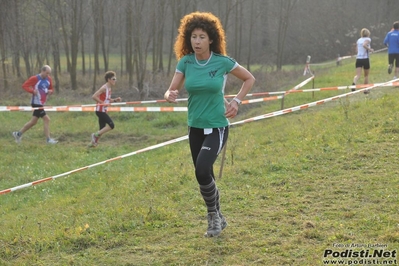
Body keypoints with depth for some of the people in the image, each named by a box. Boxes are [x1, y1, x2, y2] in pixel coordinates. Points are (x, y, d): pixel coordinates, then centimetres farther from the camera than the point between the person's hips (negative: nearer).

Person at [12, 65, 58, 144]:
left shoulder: (48, 79, 7)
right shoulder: (35, 78, -13)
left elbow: (51, 89, 19)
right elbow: (24, 85, -10)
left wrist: (50, 91, -5)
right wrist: (33, 91, -23)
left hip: (41, 103, 8)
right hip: (36, 103, -8)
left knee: (33, 122, 14)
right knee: (46, 119, -12)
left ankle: (18, 134, 28)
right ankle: (48, 139, -5)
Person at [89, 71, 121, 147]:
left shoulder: (109, 89, 13)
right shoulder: (104, 88, -15)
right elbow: (94, 96, -21)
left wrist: (115, 100, 8)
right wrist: (102, 102, -22)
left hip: (103, 111, 9)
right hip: (100, 110, -9)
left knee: (102, 129, 9)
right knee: (111, 125, -15)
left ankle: (93, 143, 16)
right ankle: (96, 135, -9)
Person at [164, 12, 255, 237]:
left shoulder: (223, 62, -11)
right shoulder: (185, 62, -3)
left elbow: (250, 79, 4)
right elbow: (171, 91, -4)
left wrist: (236, 102, -6)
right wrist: (170, 96, -27)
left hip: (217, 127, -4)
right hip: (195, 127, 4)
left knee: (202, 170, -23)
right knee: (205, 176, 12)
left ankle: (213, 215, 1)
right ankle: (218, 219, 33)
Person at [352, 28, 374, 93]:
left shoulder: (358, 40, 14)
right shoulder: (368, 39, -2)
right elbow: (364, 45, -22)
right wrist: (370, 50, -10)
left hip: (358, 59, 3)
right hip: (365, 59, -3)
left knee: (358, 75, -7)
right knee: (366, 75, 16)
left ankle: (354, 83, -38)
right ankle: (365, 89, 20)